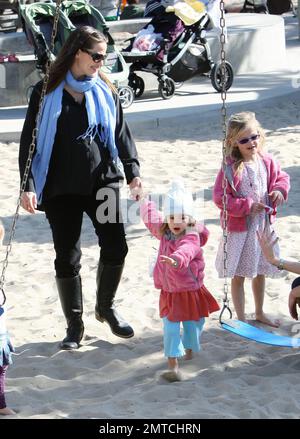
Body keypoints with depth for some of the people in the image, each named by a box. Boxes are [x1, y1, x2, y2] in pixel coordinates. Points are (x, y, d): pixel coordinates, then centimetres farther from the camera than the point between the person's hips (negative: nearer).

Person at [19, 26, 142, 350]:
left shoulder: (105, 92, 8)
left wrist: (132, 172, -4)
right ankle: (74, 325, 18)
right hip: (61, 188, -2)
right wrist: (28, 186, -11)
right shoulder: (47, 93, -2)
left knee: (116, 247, -4)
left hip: (103, 181, 2)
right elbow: (30, 141, -2)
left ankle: (105, 307, 21)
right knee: (67, 258, 3)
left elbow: (121, 135, 9)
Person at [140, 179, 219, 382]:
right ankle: (173, 366, -8)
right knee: (171, 328, -7)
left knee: (192, 325, 14)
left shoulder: (192, 238, -22)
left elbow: (186, 250, -46)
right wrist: (144, 201, 32)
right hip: (169, 292, 3)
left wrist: (176, 259, -67)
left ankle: (189, 349, 44)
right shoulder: (164, 232, -3)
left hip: (191, 291, -3)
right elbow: (151, 217, 17)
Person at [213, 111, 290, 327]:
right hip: (239, 229, -5)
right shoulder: (230, 167, -19)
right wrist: (247, 206, -22)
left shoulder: (267, 161, -3)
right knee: (238, 276, 7)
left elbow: (282, 177, 13)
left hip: (263, 226, 5)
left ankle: (260, 313, 38)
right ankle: (241, 318, 20)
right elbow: (220, 197, -20)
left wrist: (280, 190, -9)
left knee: (260, 272, 20)